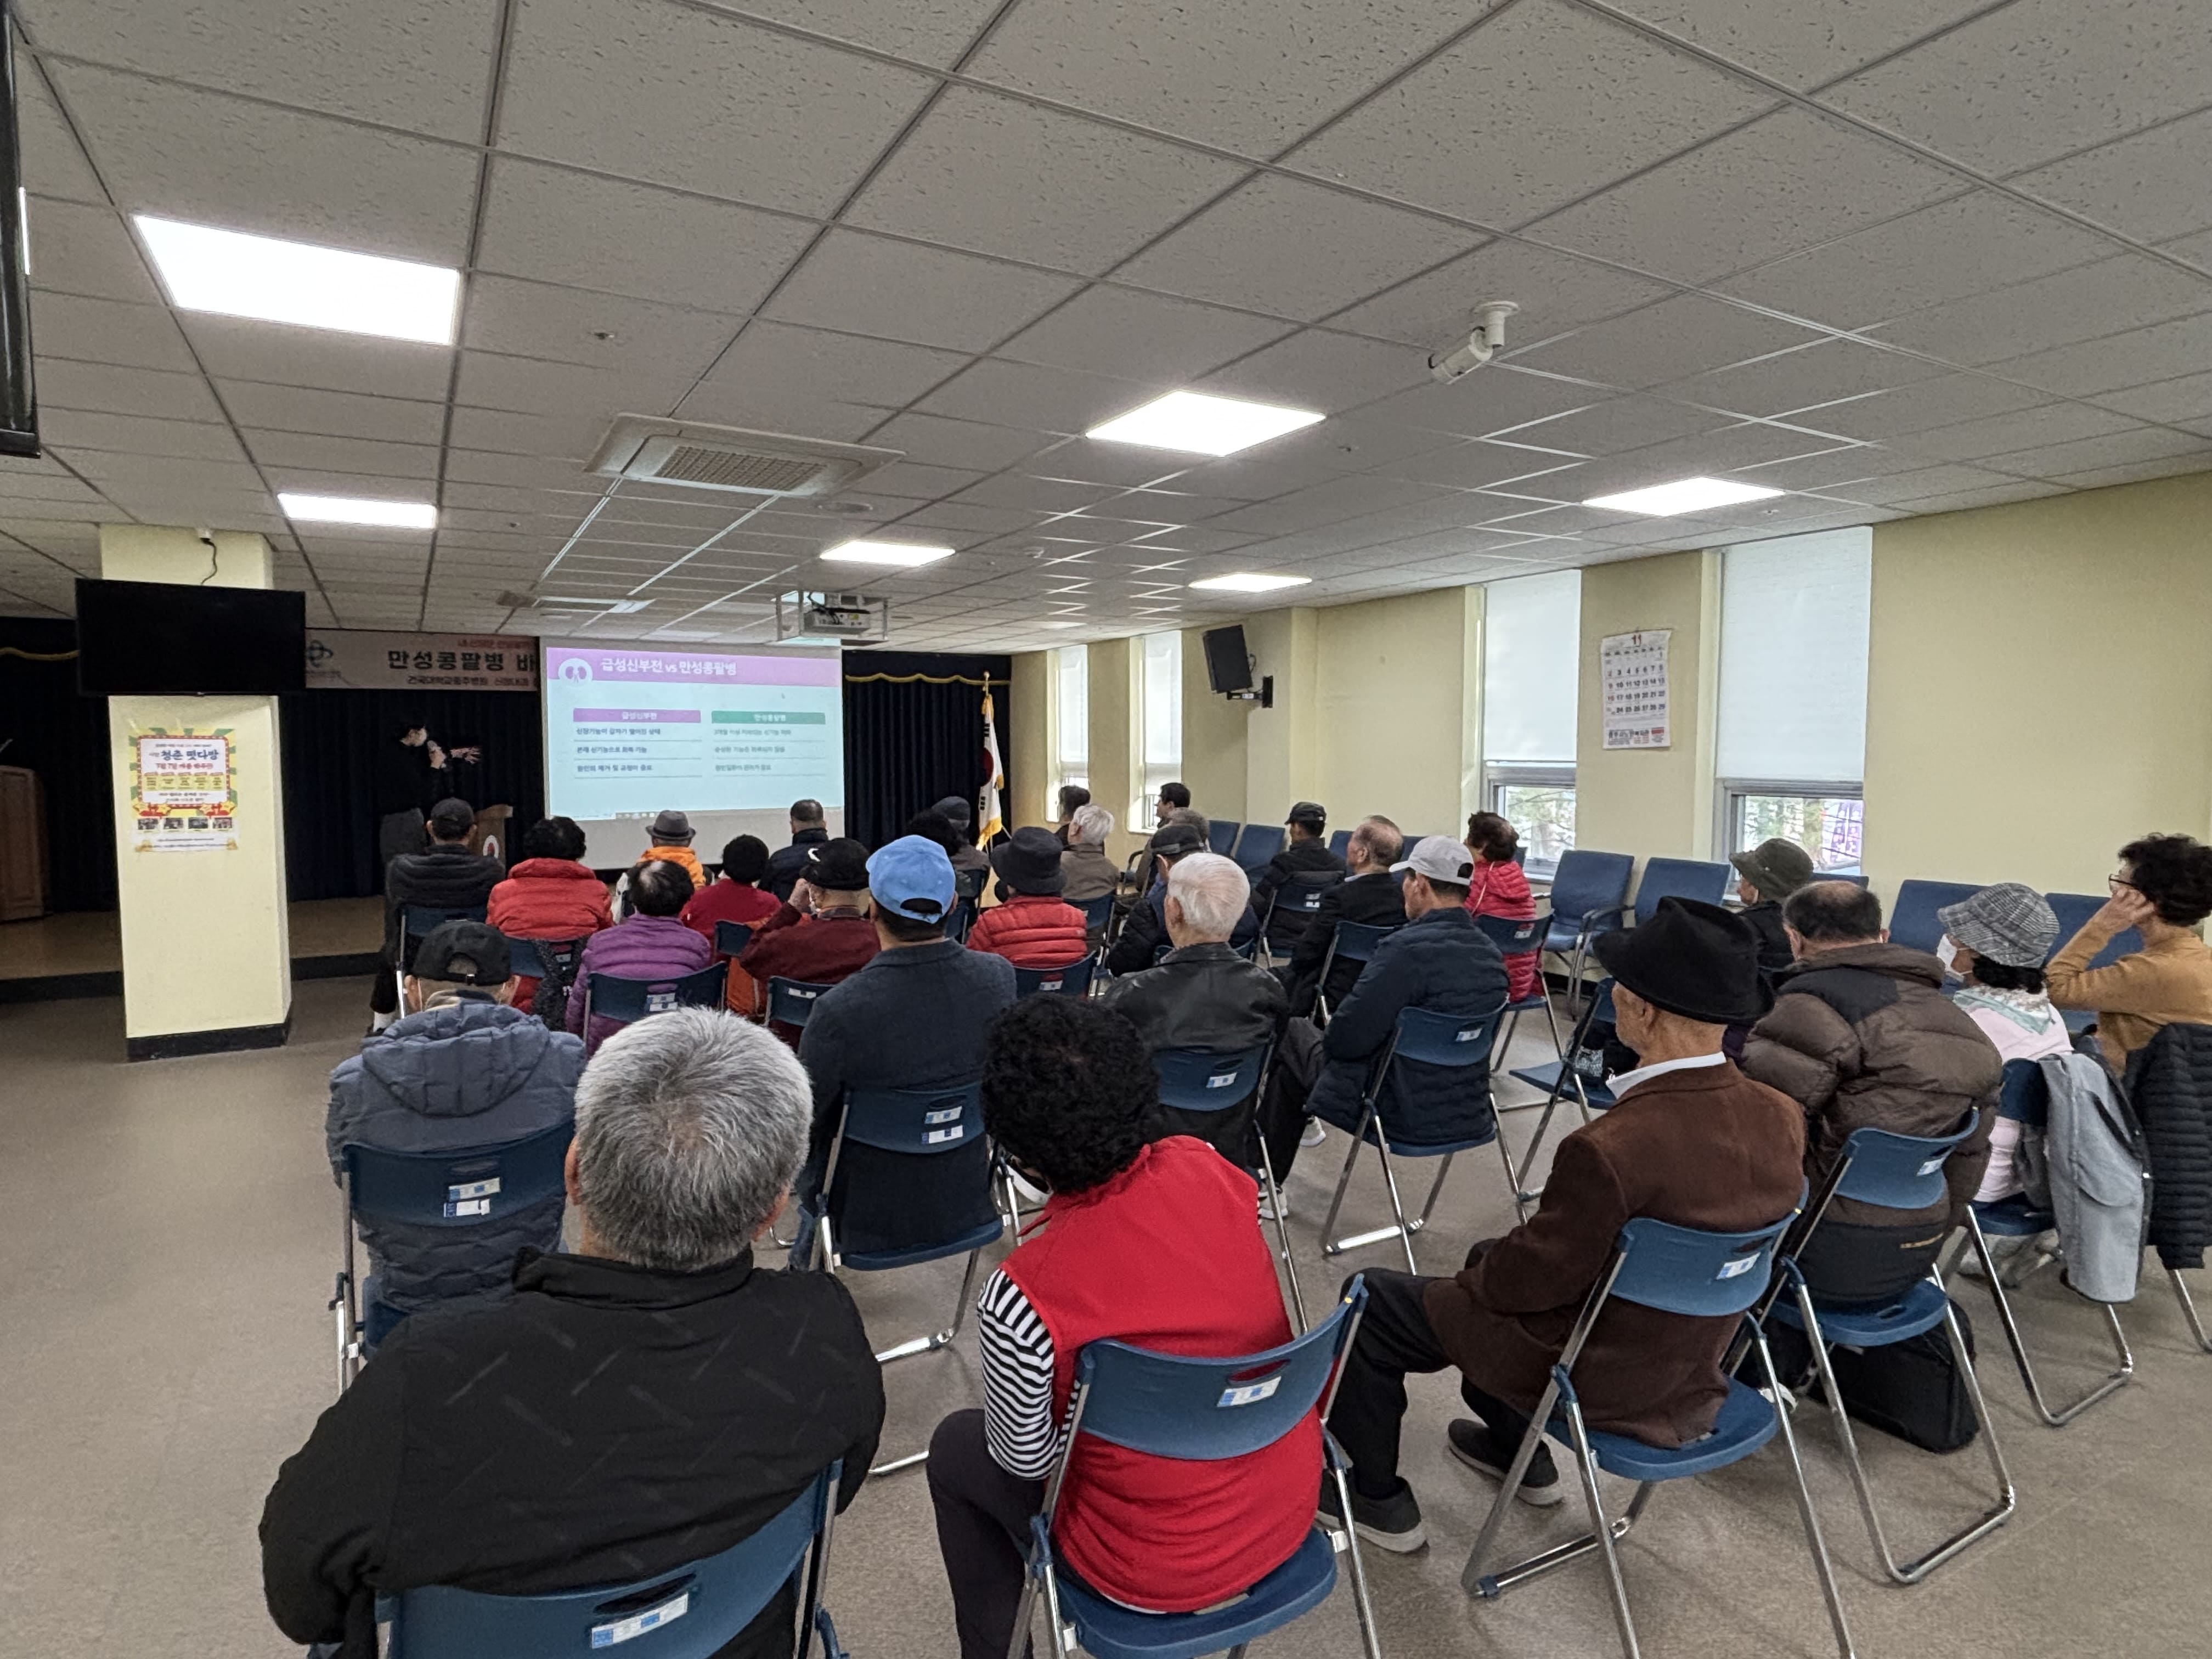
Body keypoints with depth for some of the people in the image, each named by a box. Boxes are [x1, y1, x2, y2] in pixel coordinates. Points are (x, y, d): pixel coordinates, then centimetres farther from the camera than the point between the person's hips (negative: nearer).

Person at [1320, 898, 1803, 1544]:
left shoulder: (1613, 1148, -37)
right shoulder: (1783, 1120, -13)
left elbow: (1531, 1277, -22)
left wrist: (1478, 1273, 1)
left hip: (1595, 1377, -7)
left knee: (1372, 1298, 8)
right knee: (1493, 1256, 29)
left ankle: (1378, 1499, 24)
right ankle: (1520, 1451, 42)